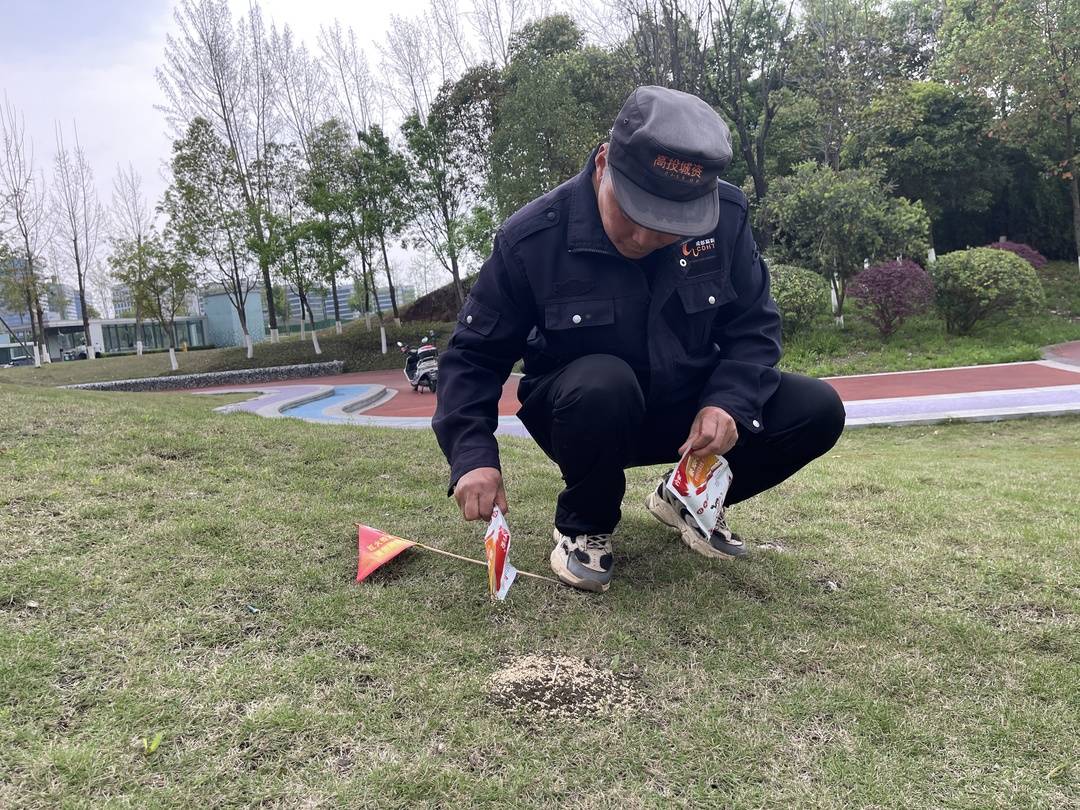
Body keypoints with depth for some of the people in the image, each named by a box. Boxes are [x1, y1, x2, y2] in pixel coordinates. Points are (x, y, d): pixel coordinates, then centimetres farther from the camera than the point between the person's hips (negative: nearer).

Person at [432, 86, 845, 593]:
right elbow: (473, 357, -14)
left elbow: (754, 328, -4)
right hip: (585, 411, -3)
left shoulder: (726, 216, -14)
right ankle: (584, 524, -7)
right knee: (602, 383, -39)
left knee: (817, 411, -15)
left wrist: (729, 402, -24)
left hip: (691, 406, 4)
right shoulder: (531, 239, -21)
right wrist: (473, 457, -29)